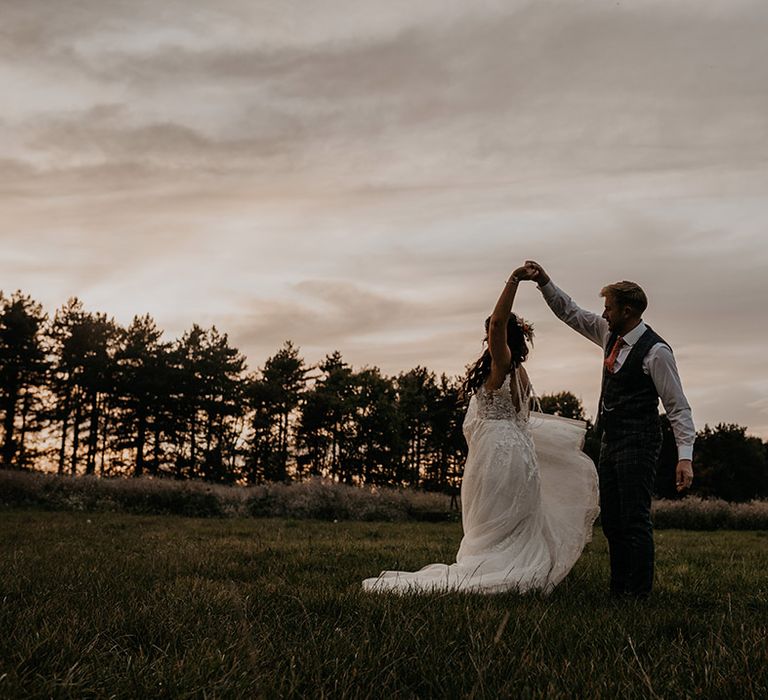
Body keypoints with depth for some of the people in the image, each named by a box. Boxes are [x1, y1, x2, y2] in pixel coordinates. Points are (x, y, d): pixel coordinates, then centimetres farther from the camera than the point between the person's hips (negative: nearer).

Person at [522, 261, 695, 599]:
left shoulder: (655, 351, -15)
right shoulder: (610, 334, 8)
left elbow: (678, 406, -14)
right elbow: (571, 313, 19)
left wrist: (685, 456, -22)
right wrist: (544, 282, 8)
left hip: (638, 444, -9)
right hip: (610, 441, 9)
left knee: (635, 520, -6)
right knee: (611, 521, 11)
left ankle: (638, 594, 1)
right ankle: (617, 590, 18)